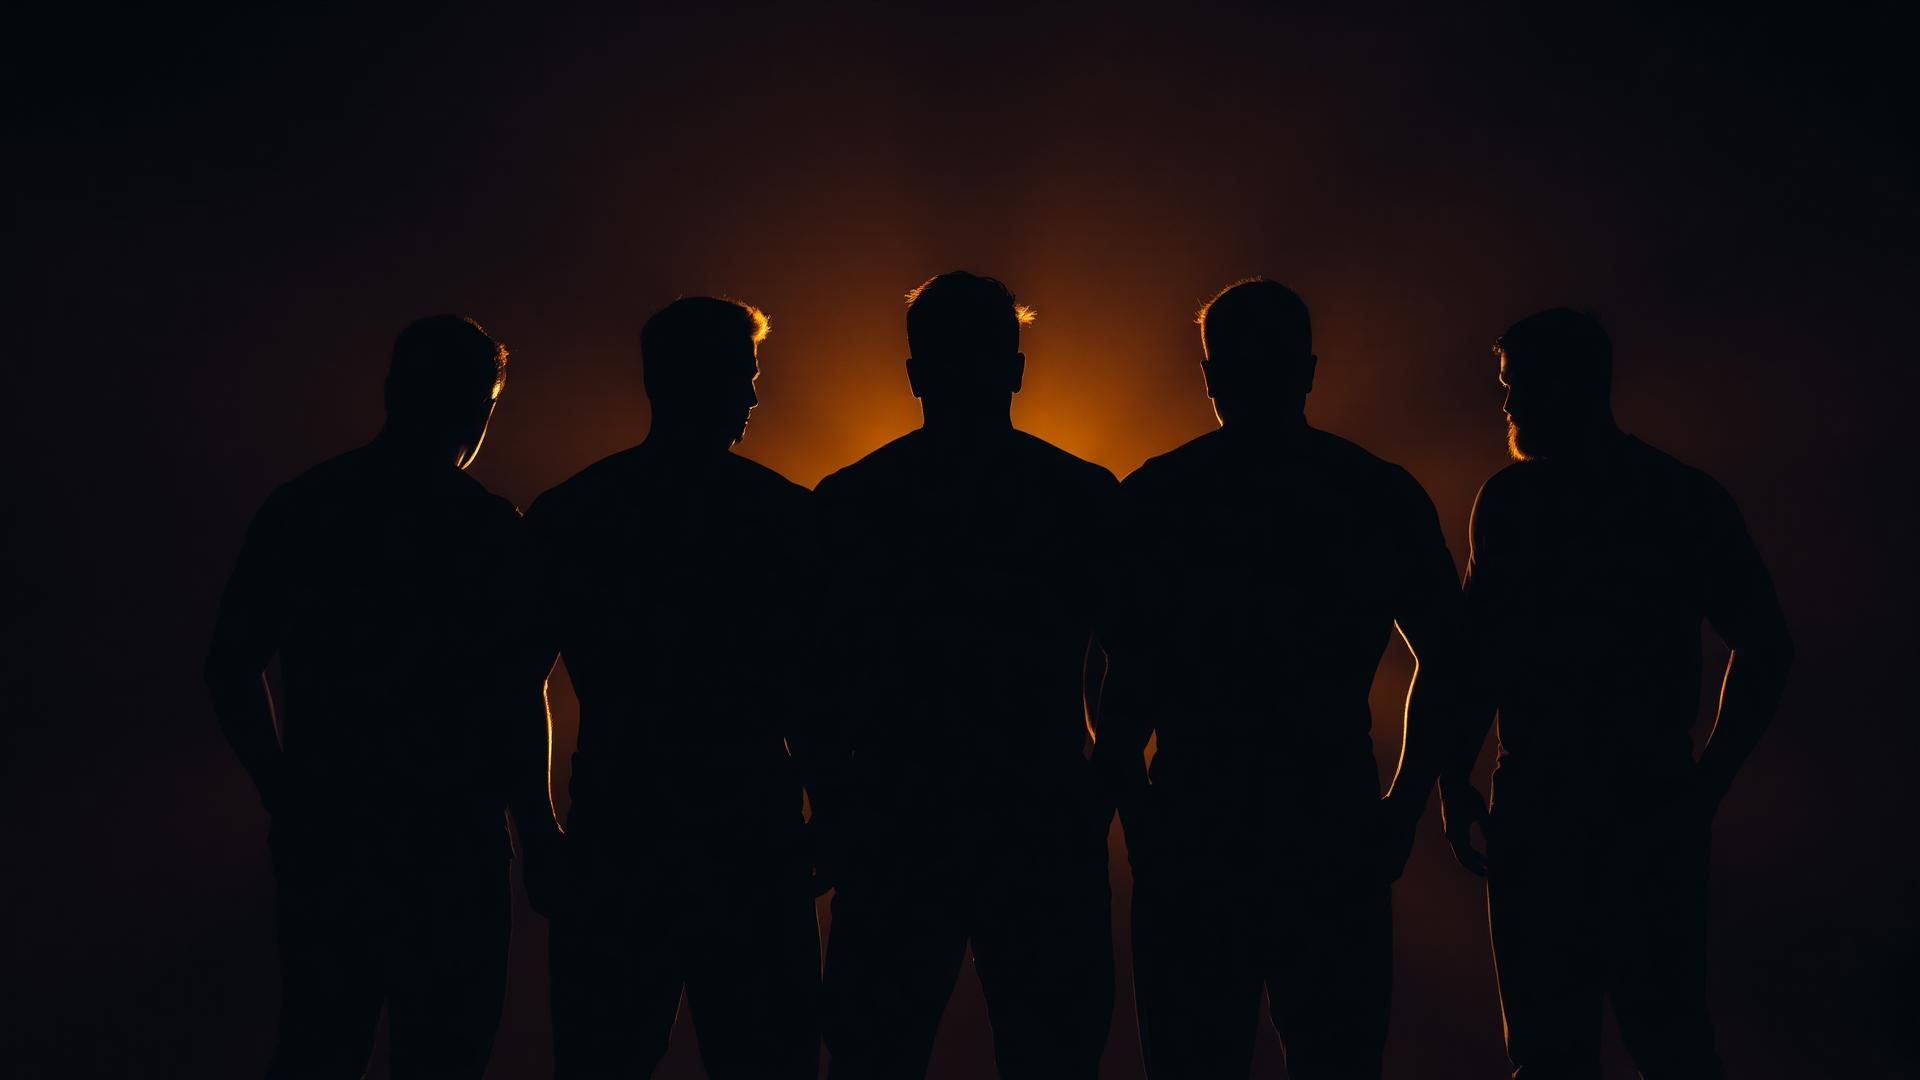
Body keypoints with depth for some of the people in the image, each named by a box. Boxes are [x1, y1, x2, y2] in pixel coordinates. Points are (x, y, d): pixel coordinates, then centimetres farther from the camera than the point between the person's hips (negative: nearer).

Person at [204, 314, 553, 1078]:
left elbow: (231, 669, 7)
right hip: (449, 841, -4)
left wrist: (283, 792, 17)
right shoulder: (489, 526, -11)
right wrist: (537, 827, 0)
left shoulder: (298, 507, 3)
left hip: (320, 834, 4)